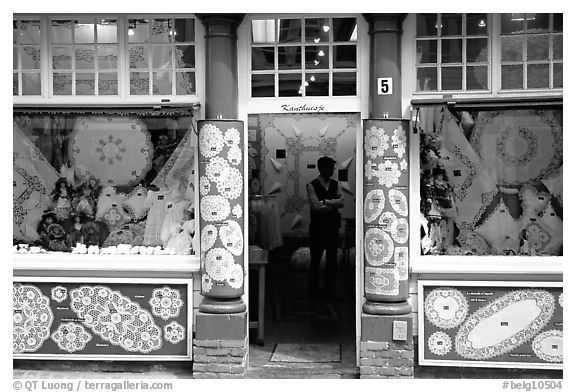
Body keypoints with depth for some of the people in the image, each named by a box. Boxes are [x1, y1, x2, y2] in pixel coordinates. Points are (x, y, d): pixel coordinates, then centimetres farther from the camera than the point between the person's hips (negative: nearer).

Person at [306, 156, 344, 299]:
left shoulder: (335, 184, 10)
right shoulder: (312, 186, -7)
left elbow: (341, 202, -2)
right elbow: (316, 206, -18)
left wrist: (325, 202, -15)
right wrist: (334, 204, -8)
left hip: (333, 227, 5)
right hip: (318, 227, -5)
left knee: (332, 259, 8)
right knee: (315, 259, 4)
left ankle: (330, 290, 18)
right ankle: (313, 290, 15)